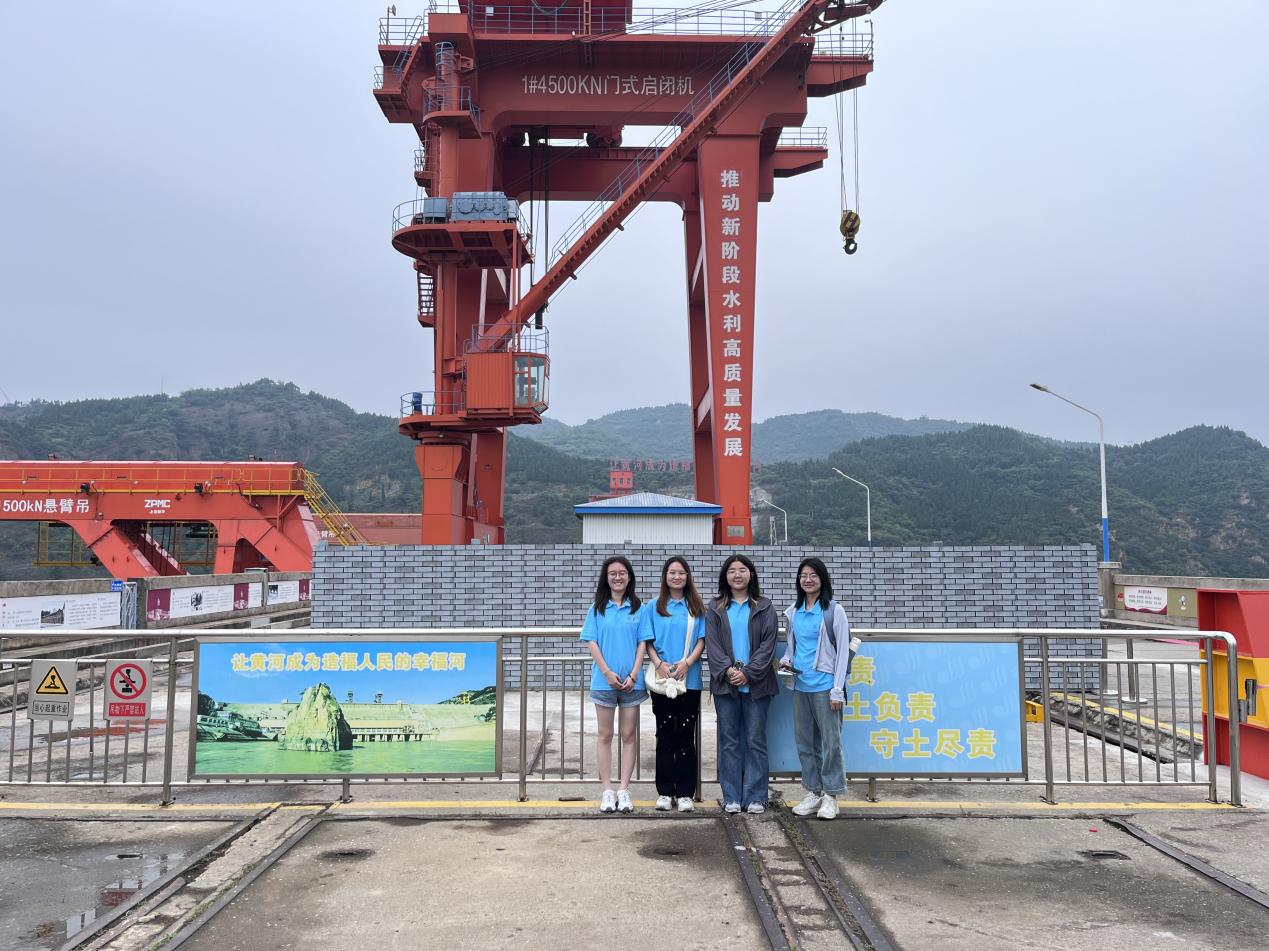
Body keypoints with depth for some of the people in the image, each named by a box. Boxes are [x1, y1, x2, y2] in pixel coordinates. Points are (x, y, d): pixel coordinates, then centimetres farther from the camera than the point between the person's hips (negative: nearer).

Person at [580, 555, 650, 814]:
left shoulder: (638, 607, 4)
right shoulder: (598, 608, 4)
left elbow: (642, 644, 1)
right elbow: (591, 642, -1)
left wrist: (633, 675, -9)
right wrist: (607, 672, -12)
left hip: (631, 682, 0)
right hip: (604, 680, 0)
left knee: (629, 735, 5)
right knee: (605, 735, 6)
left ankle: (624, 790, 13)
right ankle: (607, 790, 13)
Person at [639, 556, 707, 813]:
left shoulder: (697, 608, 7)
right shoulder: (653, 608, 7)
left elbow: (701, 641, 3)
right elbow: (648, 642, 4)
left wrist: (687, 662, -13)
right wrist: (660, 664, -13)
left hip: (690, 680, 0)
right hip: (662, 680, 0)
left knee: (686, 736, 3)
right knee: (665, 736, 5)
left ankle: (685, 793, 10)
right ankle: (665, 792, 12)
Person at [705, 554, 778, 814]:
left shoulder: (764, 608, 6)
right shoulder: (715, 609, 9)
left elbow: (768, 644, -3)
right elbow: (712, 644, 0)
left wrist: (748, 673, -13)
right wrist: (728, 670, -15)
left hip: (756, 684, -1)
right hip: (725, 684, 1)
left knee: (756, 740, 3)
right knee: (729, 741, 5)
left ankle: (755, 797, 11)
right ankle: (731, 797, 12)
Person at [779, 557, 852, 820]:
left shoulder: (834, 611, -5)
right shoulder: (793, 612, 10)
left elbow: (843, 651, -6)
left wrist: (838, 690, -10)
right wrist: (786, 660, -1)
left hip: (824, 685, -5)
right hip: (800, 685, 5)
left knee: (830, 741, 0)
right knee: (804, 741, 11)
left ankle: (831, 795, 11)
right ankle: (813, 792, 22)